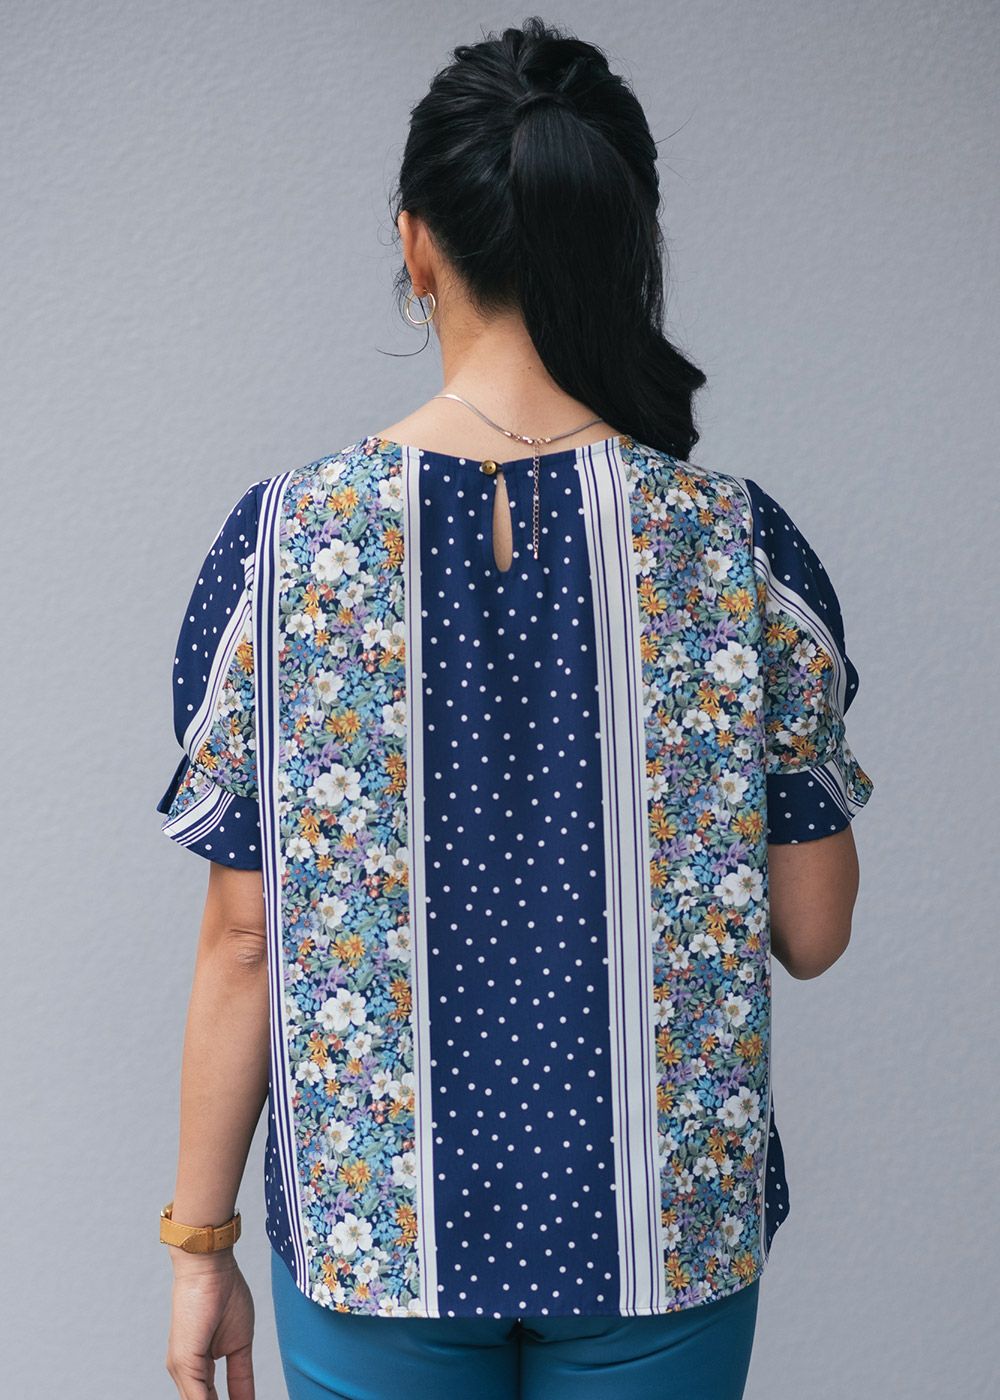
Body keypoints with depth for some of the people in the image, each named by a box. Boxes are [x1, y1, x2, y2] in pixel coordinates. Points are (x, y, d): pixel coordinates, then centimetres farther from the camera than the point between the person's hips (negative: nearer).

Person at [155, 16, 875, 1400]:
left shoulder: (285, 544, -12)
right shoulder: (740, 543, -11)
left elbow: (242, 942, -8)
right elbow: (812, 931, -4)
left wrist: (199, 1238, 4)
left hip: (369, 1229, 0)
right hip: (661, 1233, 0)